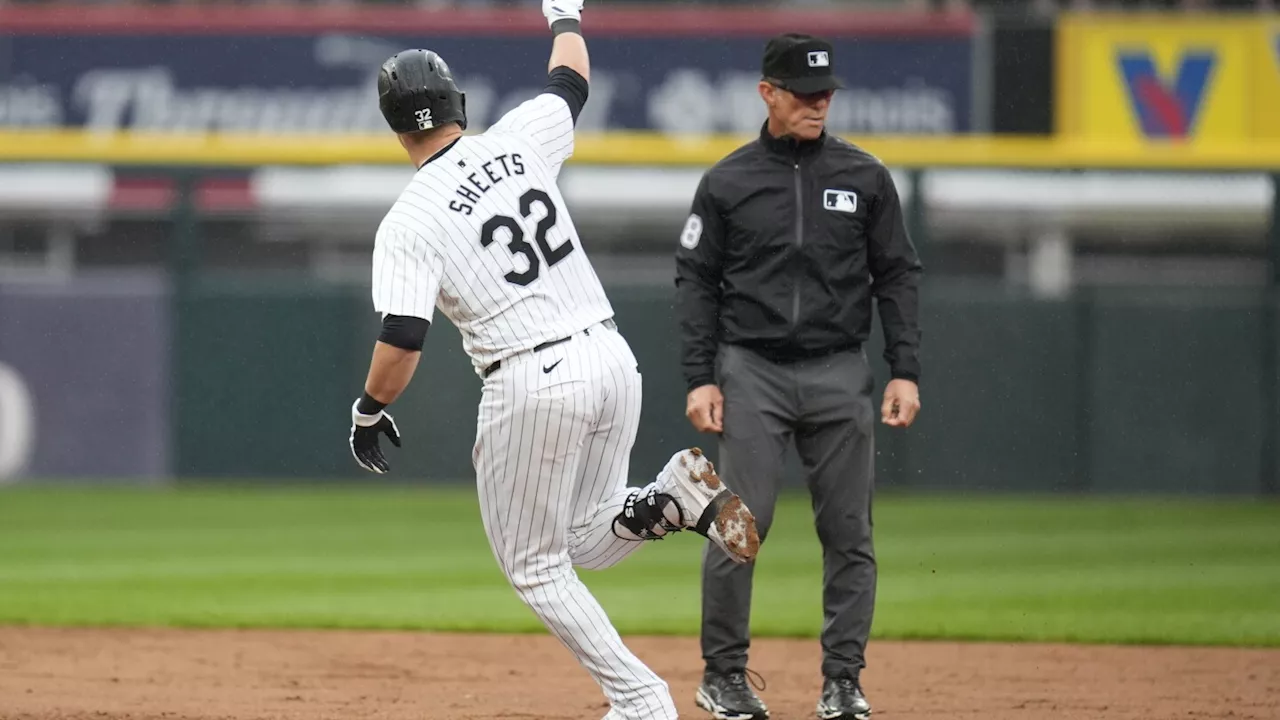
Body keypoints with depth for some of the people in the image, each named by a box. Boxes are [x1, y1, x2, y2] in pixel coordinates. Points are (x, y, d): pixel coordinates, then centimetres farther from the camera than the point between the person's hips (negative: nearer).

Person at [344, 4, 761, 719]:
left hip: (531, 384, -5)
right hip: (611, 357, 5)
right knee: (587, 543, 21)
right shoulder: (518, 143, 3)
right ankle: (674, 497, -10)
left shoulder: (408, 223, -9)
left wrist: (369, 411, 3)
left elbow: (401, 343, -15)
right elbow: (571, 81, 24)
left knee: (534, 565, 12)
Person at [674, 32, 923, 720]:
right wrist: (699, 379, -5)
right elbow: (697, 283, 4)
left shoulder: (864, 177, 6)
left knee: (848, 532, 0)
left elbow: (897, 277, 7)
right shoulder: (726, 182, 3)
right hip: (751, 372, -1)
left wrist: (905, 371, -1)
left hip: (838, 373, 2)